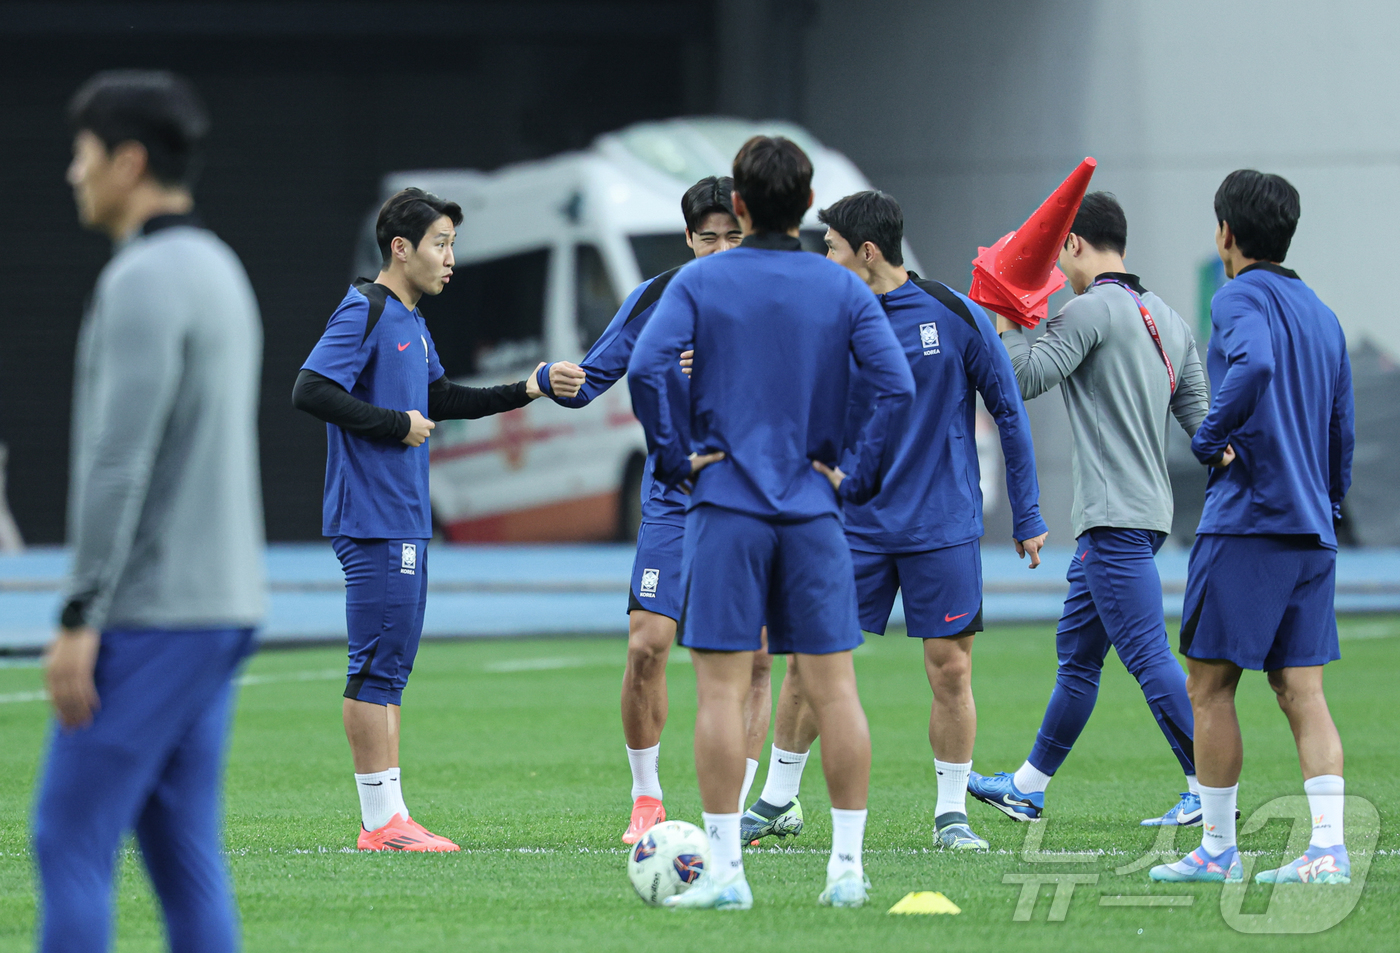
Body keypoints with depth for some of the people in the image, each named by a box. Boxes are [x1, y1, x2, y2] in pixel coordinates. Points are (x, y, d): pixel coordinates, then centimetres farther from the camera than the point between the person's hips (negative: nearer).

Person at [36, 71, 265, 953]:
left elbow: (121, 460, -20)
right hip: (219, 606, 9)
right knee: (181, 846, 8)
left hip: (152, 615, -9)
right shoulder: (220, 275, 17)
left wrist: (81, 617, -19)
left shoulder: (145, 280, -15)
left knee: (71, 838, -5)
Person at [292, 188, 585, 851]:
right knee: (376, 668, -7)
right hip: (373, 522, -10)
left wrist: (526, 390, 18)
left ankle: (391, 817, 14)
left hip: (405, 523, 10)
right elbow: (310, 392, -20)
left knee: (391, 667, 11)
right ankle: (380, 821, -6)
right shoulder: (366, 312, -12)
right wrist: (395, 425, -16)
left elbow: (441, 400, 26)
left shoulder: (410, 322, 17)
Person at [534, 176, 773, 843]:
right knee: (646, 645, -11)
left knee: (755, 658, -3)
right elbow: (593, 379, 0)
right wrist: (553, 379, -21)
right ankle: (645, 799, 7)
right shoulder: (657, 300, -2)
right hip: (674, 504, 0)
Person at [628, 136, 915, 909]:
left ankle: (725, 869, -2)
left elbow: (645, 368, -14)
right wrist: (857, 476, 1)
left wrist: (674, 458, -3)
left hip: (725, 506, -2)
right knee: (833, 689, 4)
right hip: (813, 513, 2)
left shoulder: (700, 282, 0)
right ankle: (847, 866, 4)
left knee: (722, 687, 0)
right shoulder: (842, 289, 4)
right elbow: (897, 386, -7)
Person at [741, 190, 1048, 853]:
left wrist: (1027, 516, 1)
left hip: (942, 527, -2)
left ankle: (951, 812, 10)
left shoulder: (956, 316, -6)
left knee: (950, 668, -3)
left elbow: (1009, 412, 1)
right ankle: (778, 800, 15)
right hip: (854, 525, 2)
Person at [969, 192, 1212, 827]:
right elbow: (1200, 416, 15)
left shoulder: (1091, 309, -11)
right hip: (1148, 511, 10)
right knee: (1076, 650, 16)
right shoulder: (1166, 318, 17)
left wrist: (1006, 318, -1)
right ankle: (1029, 787, 24)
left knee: (1147, 654, -12)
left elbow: (1027, 378, -13)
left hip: (1117, 519, -10)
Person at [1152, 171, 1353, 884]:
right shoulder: (1322, 315, 17)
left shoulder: (1242, 297, -7)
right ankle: (1328, 847, -8)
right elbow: (1342, 431, 20)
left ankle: (1217, 849, 5)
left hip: (1248, 519, -7)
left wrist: (1210, 440, -17)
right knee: (1303, 693, 3)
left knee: (1209, 686, 2)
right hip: (1313, 530, 7)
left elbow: (1254, 366, -29)